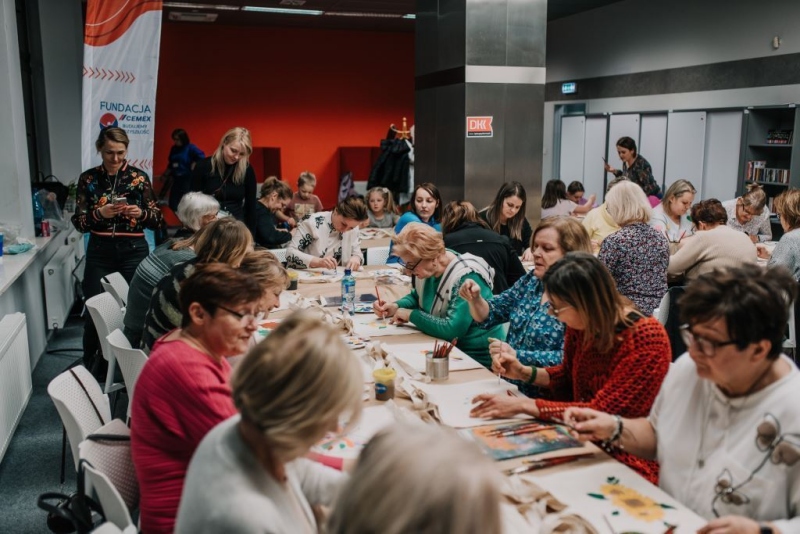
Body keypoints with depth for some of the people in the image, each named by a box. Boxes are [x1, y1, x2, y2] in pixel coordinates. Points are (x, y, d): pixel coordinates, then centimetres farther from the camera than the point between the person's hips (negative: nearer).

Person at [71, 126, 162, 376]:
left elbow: (157, 219, 2)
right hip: (99, 252, 1)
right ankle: (91, 364, 20)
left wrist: (140, 214, -18)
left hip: (133, 251, -1)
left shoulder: (140, 177, 1)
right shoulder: (88, 178, 3)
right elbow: (78, 222, 1)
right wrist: (99, 213, -18)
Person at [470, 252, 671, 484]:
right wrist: (523, 372, -3)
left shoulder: (647, 338, -22)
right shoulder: (581, 324, -4)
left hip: (630, 460, -6)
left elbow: (601, 412, -24)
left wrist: (522, 405, -25)